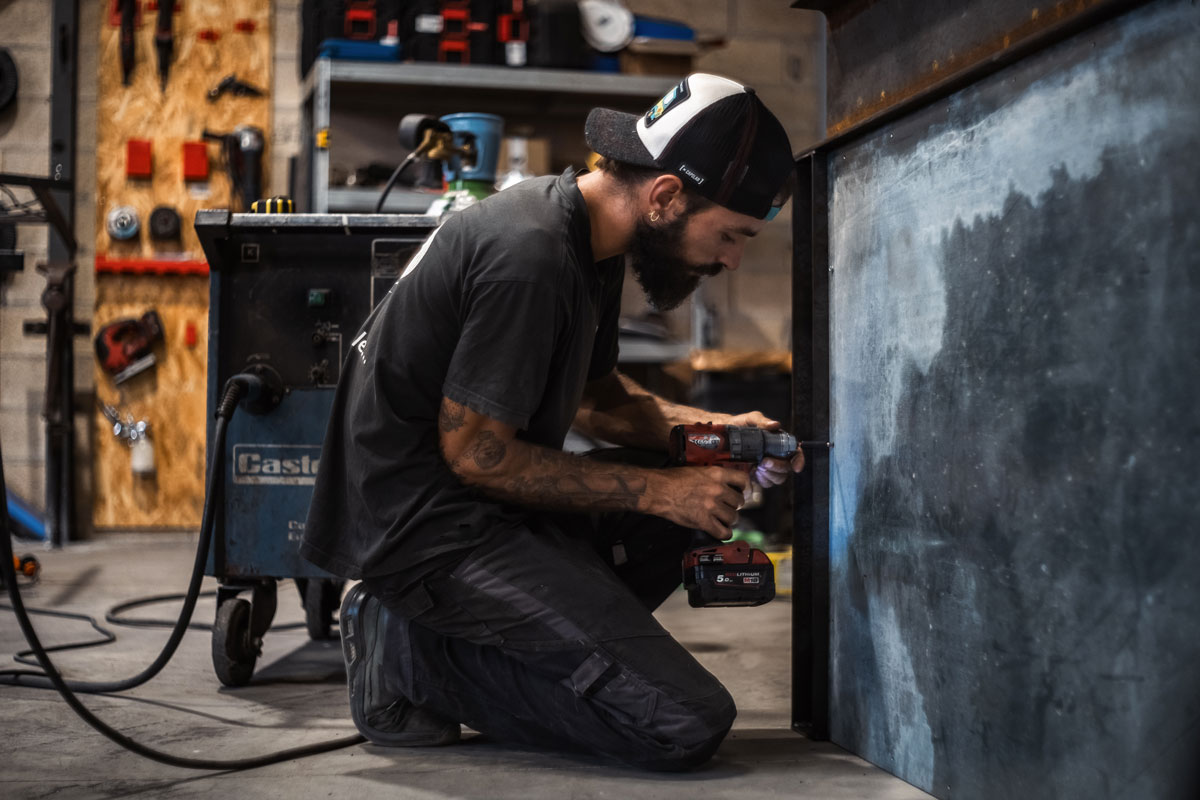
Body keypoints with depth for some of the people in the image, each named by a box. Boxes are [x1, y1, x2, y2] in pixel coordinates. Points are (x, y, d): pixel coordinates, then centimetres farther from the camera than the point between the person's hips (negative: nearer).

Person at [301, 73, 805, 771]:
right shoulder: (530, 255, -23)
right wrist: (656, 489, -14)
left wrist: (712, 428, 4)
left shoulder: (590, 238, 8)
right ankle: (418, 656, -4)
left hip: (485, 504, 10)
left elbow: (594, 394, 20)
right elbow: (475, 453, -19)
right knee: (687, 725, -16)